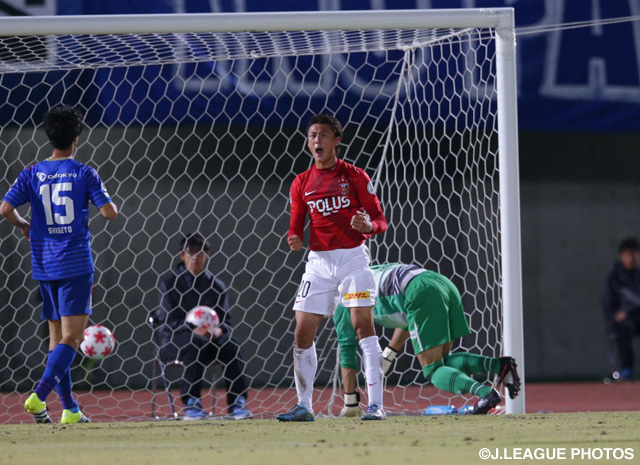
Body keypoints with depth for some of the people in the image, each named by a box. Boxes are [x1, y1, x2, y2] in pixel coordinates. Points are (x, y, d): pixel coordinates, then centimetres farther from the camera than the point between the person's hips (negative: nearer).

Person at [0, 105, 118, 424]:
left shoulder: (32, 174, 3)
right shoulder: (84, 174, -5)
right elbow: (109, 212, -8)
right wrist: (109, 203, 15)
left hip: (44, 263, 4)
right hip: (75, 263, -4)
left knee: (57, 337, 13)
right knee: (72, 337, -6)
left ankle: (70, 409, 13)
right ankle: (39, 395, -25)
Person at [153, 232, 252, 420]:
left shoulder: (215, 285, 12)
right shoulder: (171, 283, 2)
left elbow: (225, 318, 9)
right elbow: (170, 320, -7)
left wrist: (219, 330, -16)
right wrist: (193, 331, -25)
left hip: (209, 336, 3)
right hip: (174, 339, -3)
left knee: (231, 345, -27)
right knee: (197, 344, -36)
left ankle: (237, 402, -20)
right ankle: (191, 403, -30)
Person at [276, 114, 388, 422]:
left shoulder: (355, 176, 0)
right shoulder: (302, 183, 9)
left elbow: (380, 220, -1)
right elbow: (296, 227, 10)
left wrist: (368, 226, -24)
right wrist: (295, 240, -13)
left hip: (353, 258, -4)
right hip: (319, 261, 4)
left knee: (363, 325, -13)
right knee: (302, 333, 0)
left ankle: (376, 405, -14)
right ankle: (304, 406, 12)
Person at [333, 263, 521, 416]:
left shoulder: (342, 306, 18)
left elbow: (346, 354, 20)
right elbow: (407, 321, 44)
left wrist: (350, 404, 27)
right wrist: (387, 357, 50)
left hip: (422, 295, -7)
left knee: (433, 371, -3)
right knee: (441, 361, 18)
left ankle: (485, 392, -29)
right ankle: (499, 365, -4)